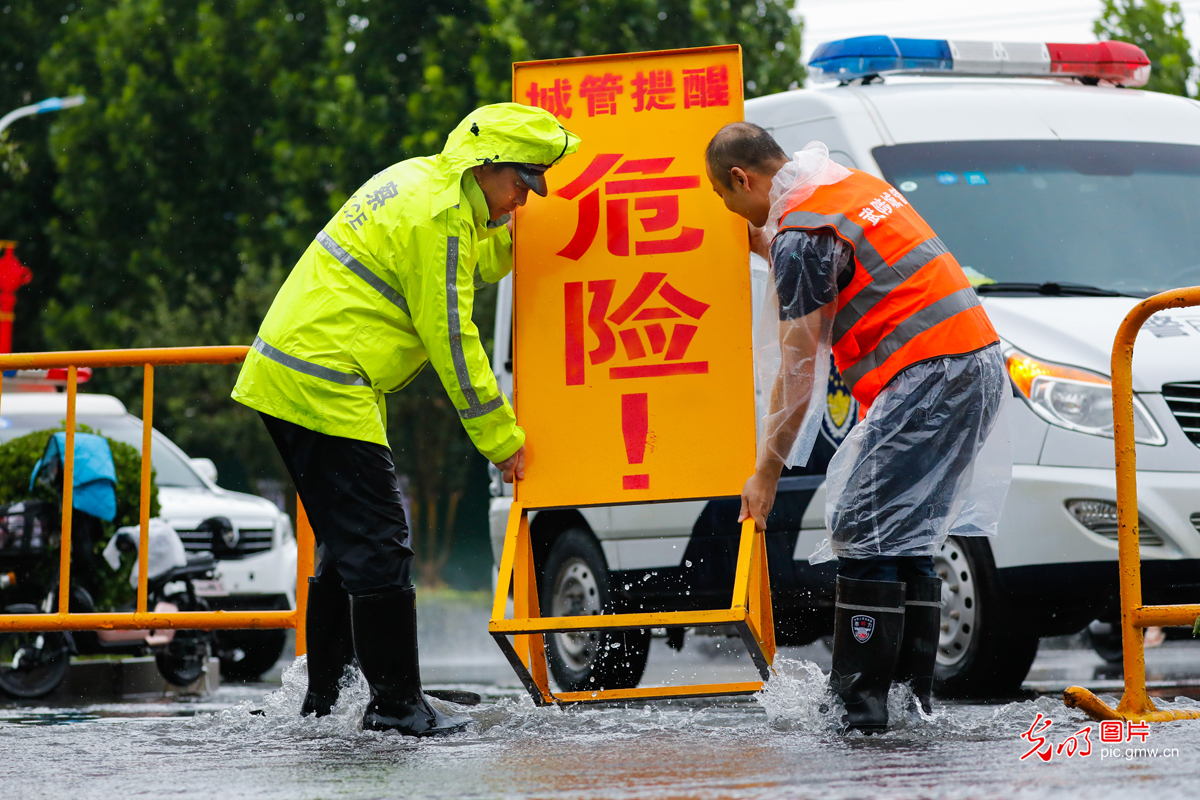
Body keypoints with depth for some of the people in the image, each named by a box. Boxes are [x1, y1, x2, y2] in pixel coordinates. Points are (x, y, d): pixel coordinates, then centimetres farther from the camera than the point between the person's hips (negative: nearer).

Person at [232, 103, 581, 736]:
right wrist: (500, 438, -9)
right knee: (378, 545, -8)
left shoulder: (421, 179, 14)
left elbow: (469, 269, 26)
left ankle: (323, 694, 21)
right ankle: (396, 702, -6)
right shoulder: (440, 214, -15)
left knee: (350, 540, 16)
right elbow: (450, 338, -15)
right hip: (326, 386, -11)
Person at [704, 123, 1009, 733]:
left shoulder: (799, 232, -9)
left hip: (927, 377, -10)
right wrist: (764, 248, 37)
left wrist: (767, 471, -3)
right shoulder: (852, 185, 18)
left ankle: (860, 699, -10)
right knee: (905, 536, 14)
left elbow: (798, 370, -9)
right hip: (980, 363, 10)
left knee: (865, 531, -8)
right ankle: (914, 689, 14)